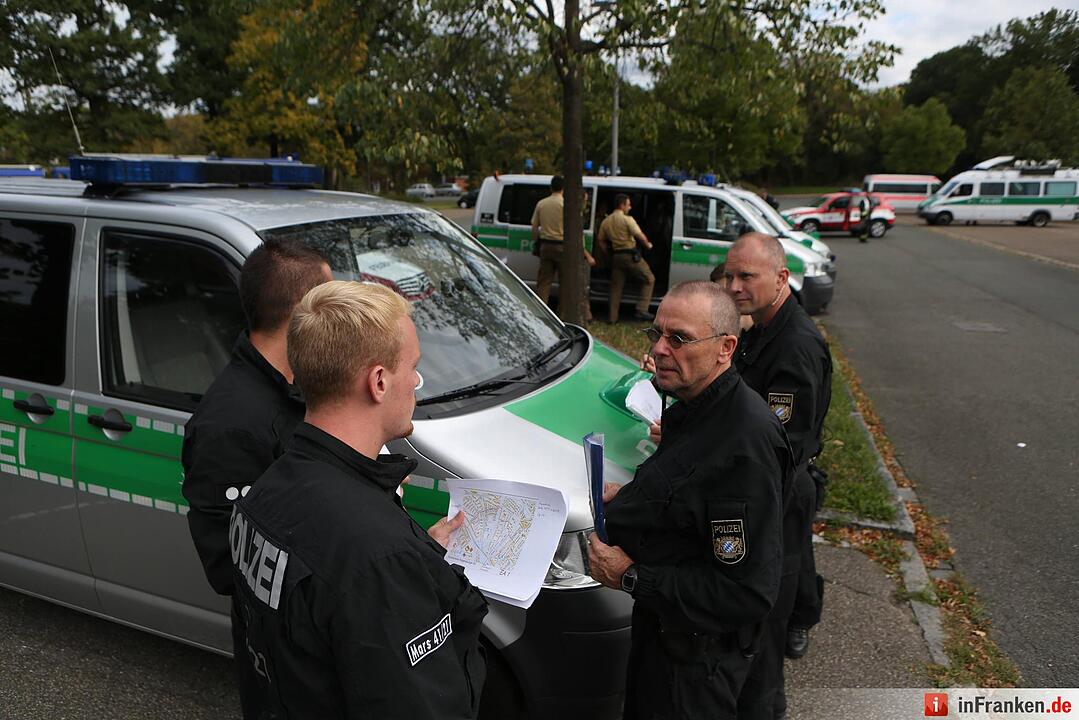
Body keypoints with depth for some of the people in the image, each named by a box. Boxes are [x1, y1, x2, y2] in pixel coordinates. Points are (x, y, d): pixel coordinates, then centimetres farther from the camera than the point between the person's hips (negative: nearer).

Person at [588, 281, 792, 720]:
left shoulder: (746, 445, -32)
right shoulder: (693, 407, 0)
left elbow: (749, 593, -31)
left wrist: (633, 578, -25)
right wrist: (633, 497, 0)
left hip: (696, 651, -9)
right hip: (659, 619, 9)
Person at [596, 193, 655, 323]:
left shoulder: (606, 221, 10)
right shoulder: (627, 219, -11)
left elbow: (600, 240, 14)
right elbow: (640, 235, -17)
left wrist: (609, 252, 19)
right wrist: (648, 244, 0)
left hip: (616, 256, 6)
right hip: (630, 255, -6)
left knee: (616, 286, 12)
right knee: (649, 279, 7)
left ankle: (612, 317, 9)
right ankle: (641, 310, 0)